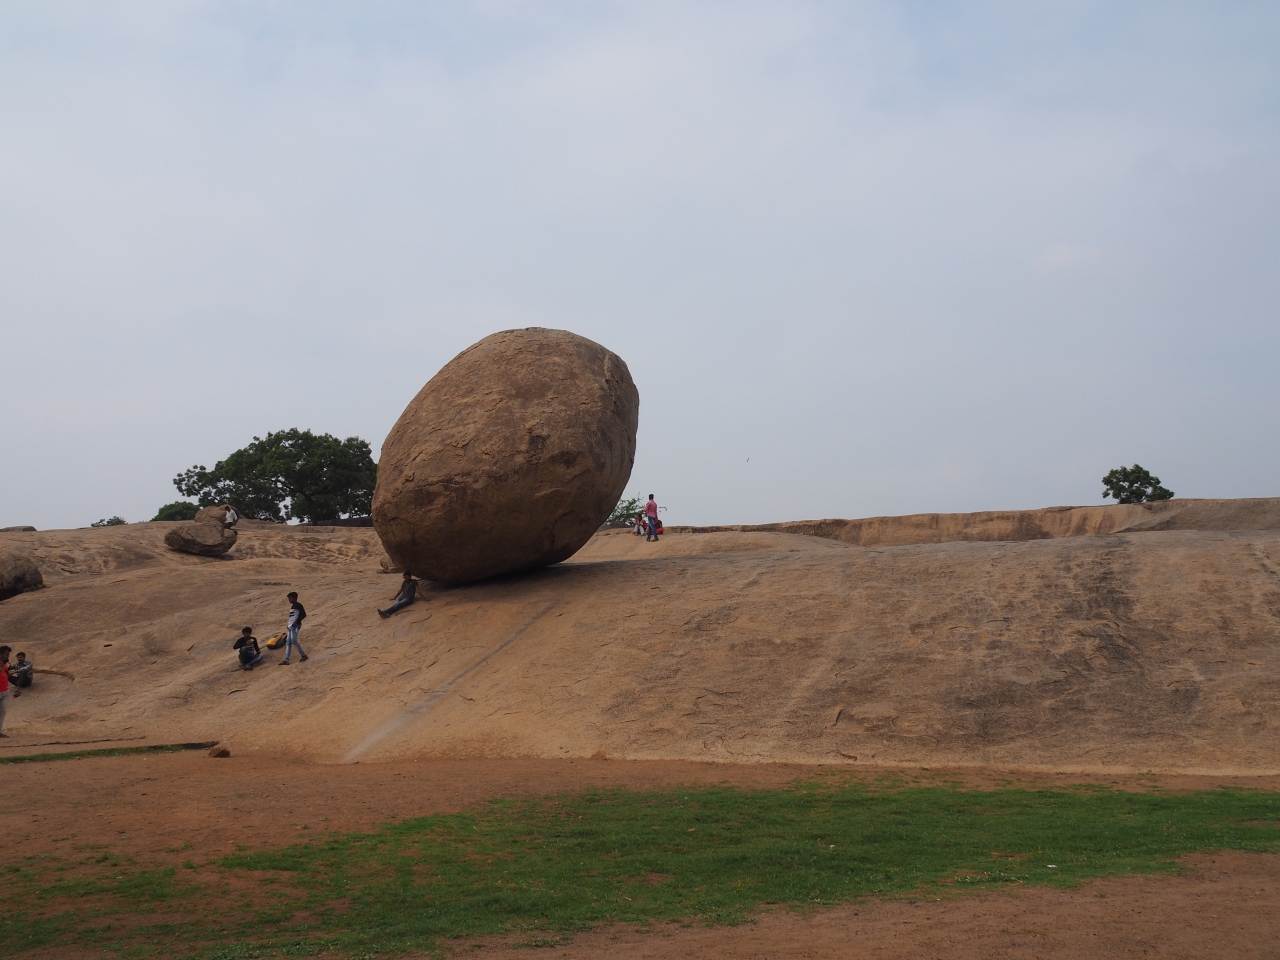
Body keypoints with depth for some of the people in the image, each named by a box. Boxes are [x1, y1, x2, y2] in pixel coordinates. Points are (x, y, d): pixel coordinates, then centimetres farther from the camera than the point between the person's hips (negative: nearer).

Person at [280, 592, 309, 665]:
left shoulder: (298, 605, -7)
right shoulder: (292, 606, 21)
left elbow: (304, 614, -15)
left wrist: (297, 621, -22)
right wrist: (288, 626, 21)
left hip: (295, 626, -9)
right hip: (290, 626, 9)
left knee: (293, 641, -17)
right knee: (288, 642, 3)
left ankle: (303, 655, -5)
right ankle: (286, 660, 0)